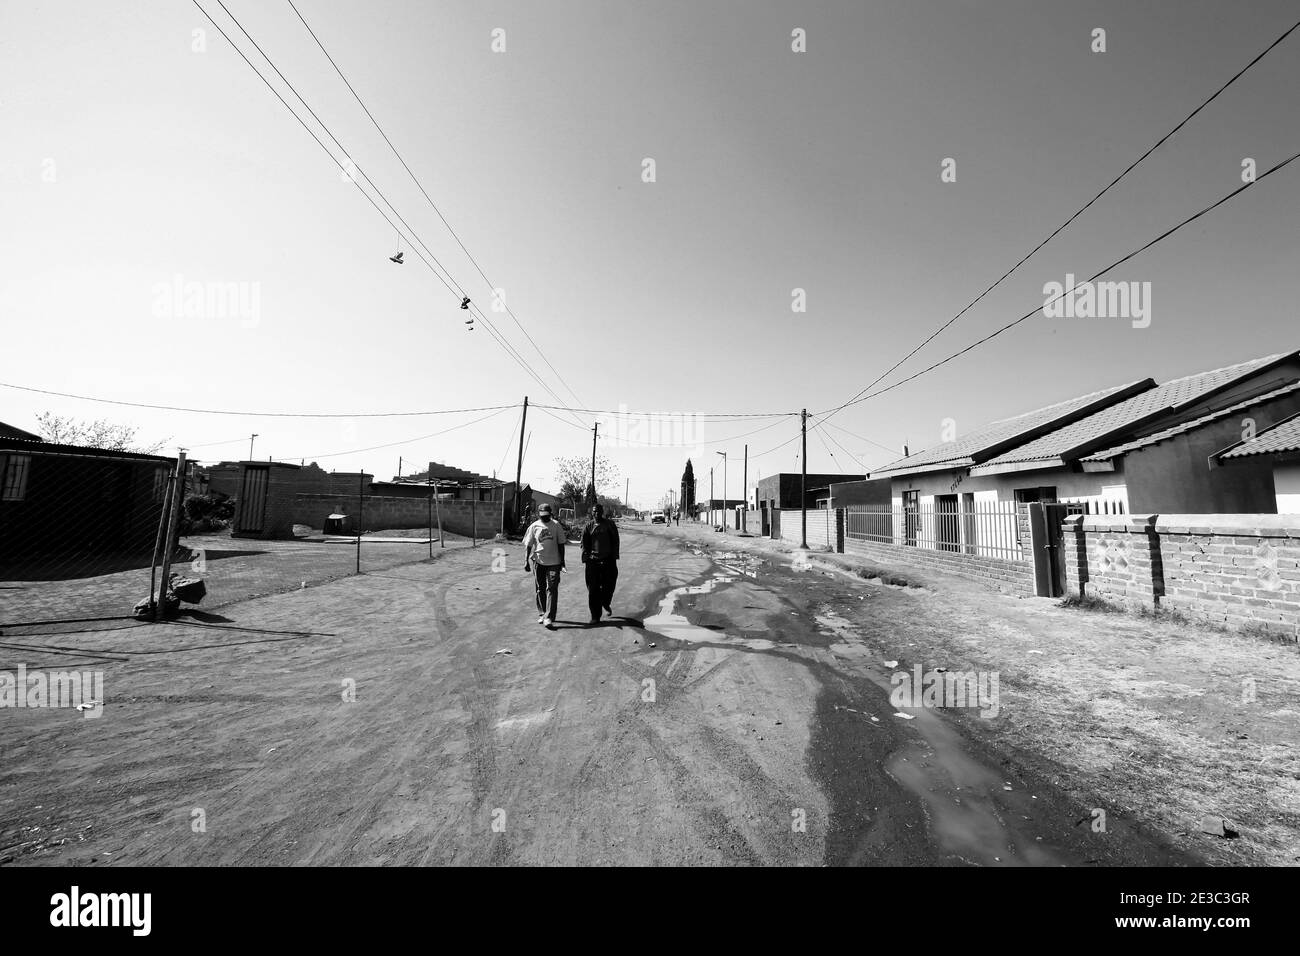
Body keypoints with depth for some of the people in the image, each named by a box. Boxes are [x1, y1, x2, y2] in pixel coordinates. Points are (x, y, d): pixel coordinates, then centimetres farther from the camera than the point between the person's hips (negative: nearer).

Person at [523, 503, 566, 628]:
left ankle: (549, 618, -8)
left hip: (554, 562, -1)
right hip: (538, 562, 1)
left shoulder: (556, 525, 3)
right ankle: (542, 614, 26)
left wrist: (562, 560, 6)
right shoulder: (534, 526, 2)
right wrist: (526, 560, -8)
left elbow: (560, 543, 7)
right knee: (540, 589, 10)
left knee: (552, 589, -7)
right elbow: (528, 545, 2)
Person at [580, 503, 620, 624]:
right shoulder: (588, 527, 4)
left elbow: (615, 541, 5)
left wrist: (614, 557, -1)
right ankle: (595, 616, 10)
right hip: (593, 561, 0)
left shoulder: (610, 525, 4)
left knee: (608, 586, 5)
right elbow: (584, 545, 5)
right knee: (593, 589, 0)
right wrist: (586, 559, -6)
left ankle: (606, 604, 37)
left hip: (608, 560, 0)